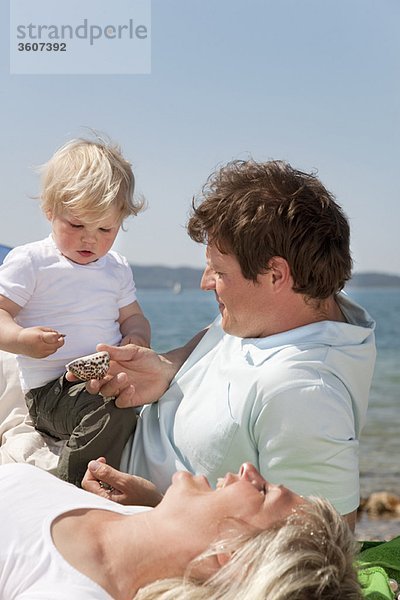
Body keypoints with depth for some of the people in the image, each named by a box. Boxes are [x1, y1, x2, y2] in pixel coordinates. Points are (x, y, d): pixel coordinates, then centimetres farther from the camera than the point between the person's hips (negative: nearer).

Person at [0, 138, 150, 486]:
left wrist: (137, 337, -2)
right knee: (114, 409, -33)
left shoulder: (117, 269, 17)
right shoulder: (29, 261, -2)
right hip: (51, 390, -7)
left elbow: (132, 317, 23)